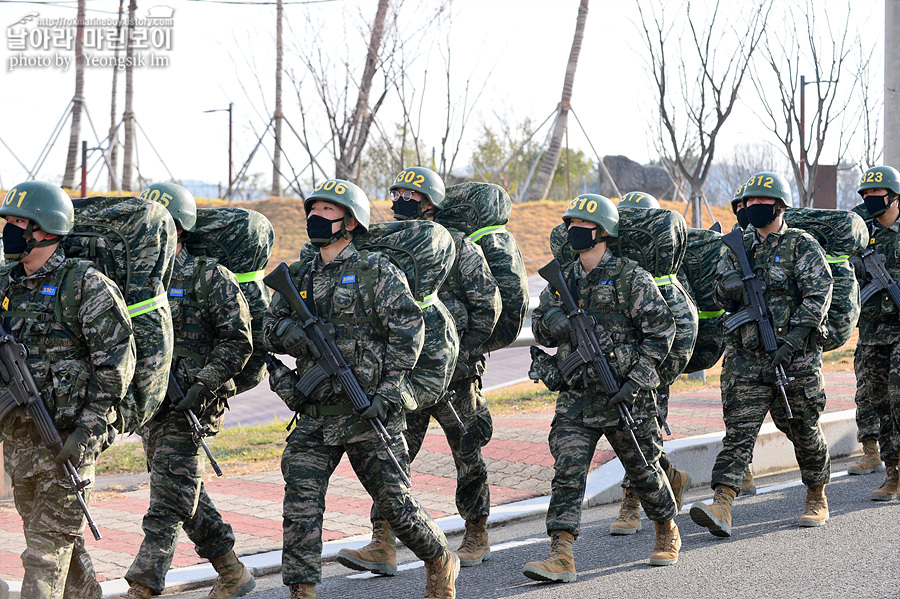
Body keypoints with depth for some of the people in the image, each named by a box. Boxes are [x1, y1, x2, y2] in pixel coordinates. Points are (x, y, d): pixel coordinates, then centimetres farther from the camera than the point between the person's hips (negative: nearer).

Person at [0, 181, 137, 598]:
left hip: (67, 438, -7)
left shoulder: (86, 286, -9)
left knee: (48, 547, -7)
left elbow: (117, 362, -12)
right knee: (61, 538, 14)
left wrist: (88, 430, -16)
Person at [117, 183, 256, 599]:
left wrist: (203, 387, -16)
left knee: (168, 504, -8)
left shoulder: (210, 278, -7)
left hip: (189, 409, -7)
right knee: (186, 495, 15)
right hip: (148, 406, 7)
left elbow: (237, 342, -9)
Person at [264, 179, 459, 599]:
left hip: (369, 411, -4)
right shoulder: (299, 277, 14)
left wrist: (387, 392, -16)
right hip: (314, 415, 4)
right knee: (300, 503, -7)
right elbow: (272, 329, 8)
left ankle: (440, 563, 26)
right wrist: (308, 338, -14)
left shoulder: (377, 272, -3)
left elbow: (408, 329, -9)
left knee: (395, 502, 2)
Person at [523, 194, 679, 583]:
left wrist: (636, 382, -15)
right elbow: (541, 331, 17)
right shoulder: (563, 279, 12)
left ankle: (668, 534, 35)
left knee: (643, 470, 11)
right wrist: (550, 318, -8)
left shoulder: (631, 277, -5)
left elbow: (661, 330, -8)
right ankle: (561, 557, -13)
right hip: (576, 397, 4)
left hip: (624, 395, -4)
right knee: (567, 473, -9)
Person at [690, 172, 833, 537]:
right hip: (747, 356, 3)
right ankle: (722, 507, -17)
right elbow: (722, 296, 13)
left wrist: (792, 341, -20)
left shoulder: (802, 246, -1)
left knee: (804, 430, 9)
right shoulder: (739, 247, 14)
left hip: (795, 357, -3)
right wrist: (732, 285, -10)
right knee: (739, 429, -7)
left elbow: (818, 295, -11)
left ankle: (817, 499, 27)